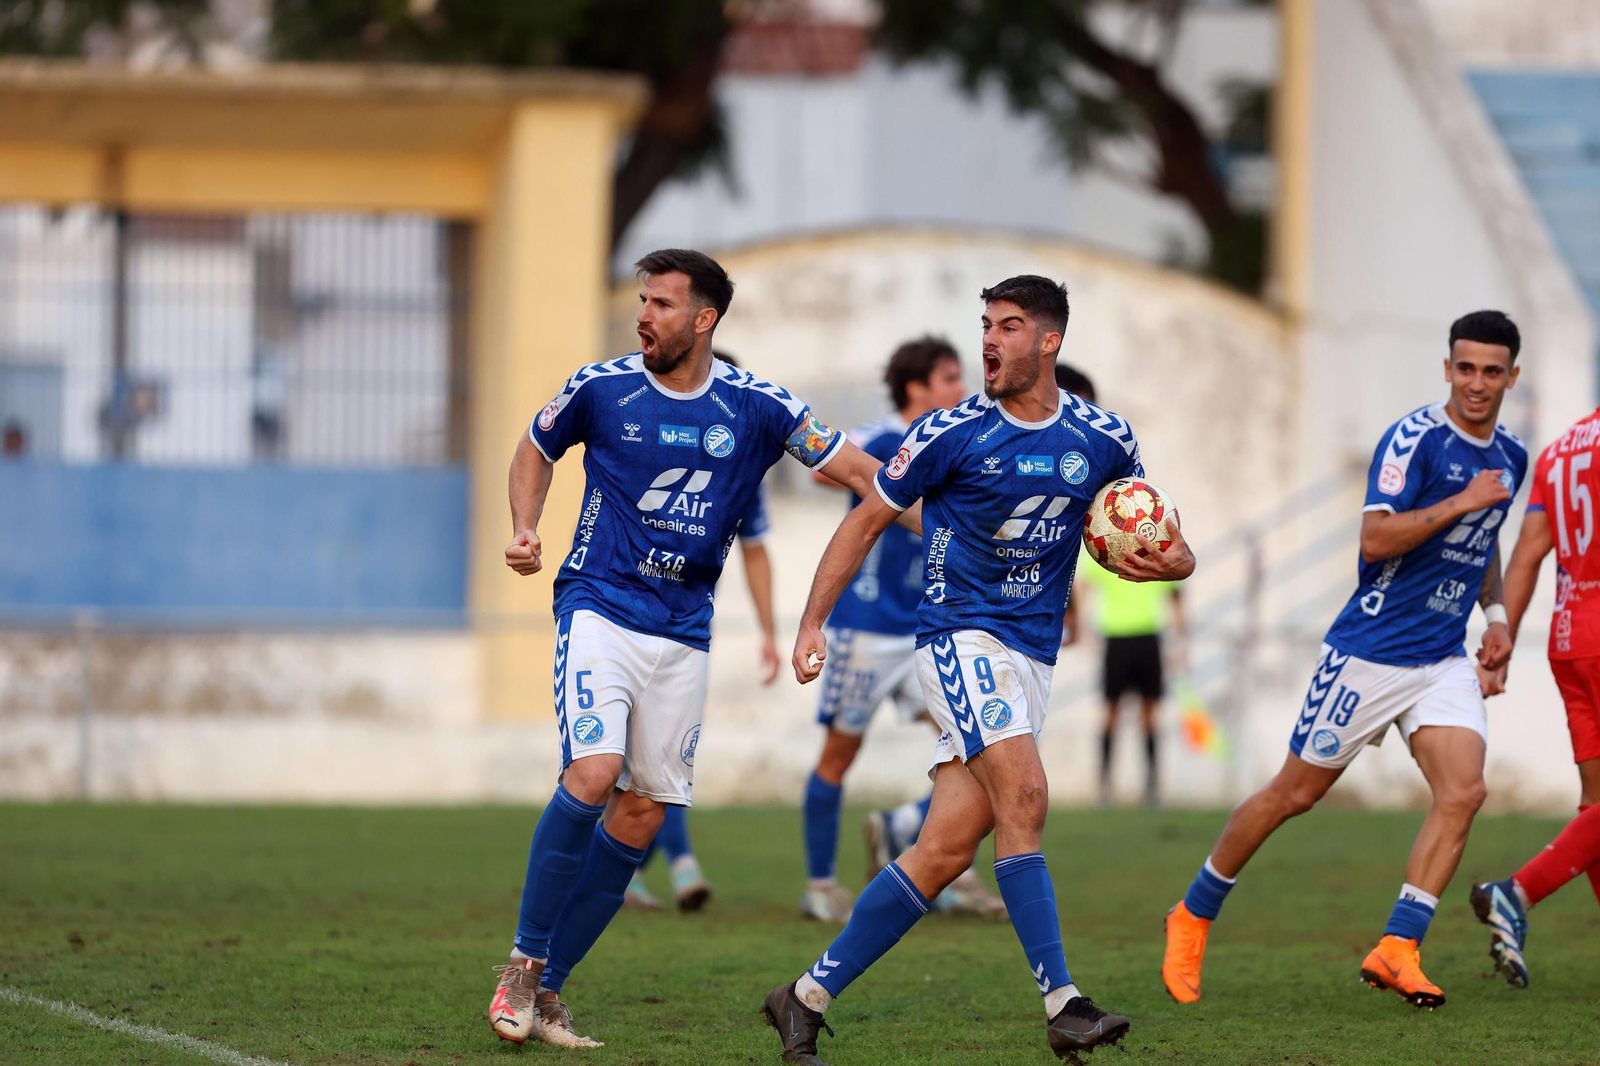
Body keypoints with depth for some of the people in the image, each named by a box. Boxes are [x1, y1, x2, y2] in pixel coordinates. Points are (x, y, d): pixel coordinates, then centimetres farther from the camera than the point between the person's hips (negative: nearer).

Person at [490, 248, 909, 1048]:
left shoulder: (755, 408, -2)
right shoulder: (600, 388, -3)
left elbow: (860, 472, 5)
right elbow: (536, 450, 16)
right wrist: (525, 532, 0)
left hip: (682, 635, 3)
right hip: (599, 610, -3)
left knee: (642, 814, 0)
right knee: (593, 774, -23)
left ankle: (547, 991, 9)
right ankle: (523, 965, -11)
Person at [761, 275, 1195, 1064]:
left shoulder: (1105, 440, 3)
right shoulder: (953, 433, -6)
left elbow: (1147, 524, 18)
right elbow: (867, 521, 3)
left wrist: (1173, 560, -6)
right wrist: (813, 622, -3)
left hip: (1031, 658, 4)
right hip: (960, 636, -4)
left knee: (946, 851, -2)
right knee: (1022, 794, -25)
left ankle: (809, 997, 6)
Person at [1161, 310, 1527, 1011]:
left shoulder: (1510, 458, 10)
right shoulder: (1414, 439, -14)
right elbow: (1375, 538, -23)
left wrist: (1495, 613, 16)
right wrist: (1460, 502, -23)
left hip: (1444, 659, 6)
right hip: (1370, 653, -6)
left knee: (1463, 790, -16)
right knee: (1295, 793, 3)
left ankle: (1396, 951, -13)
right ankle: (1193, 917, 21)